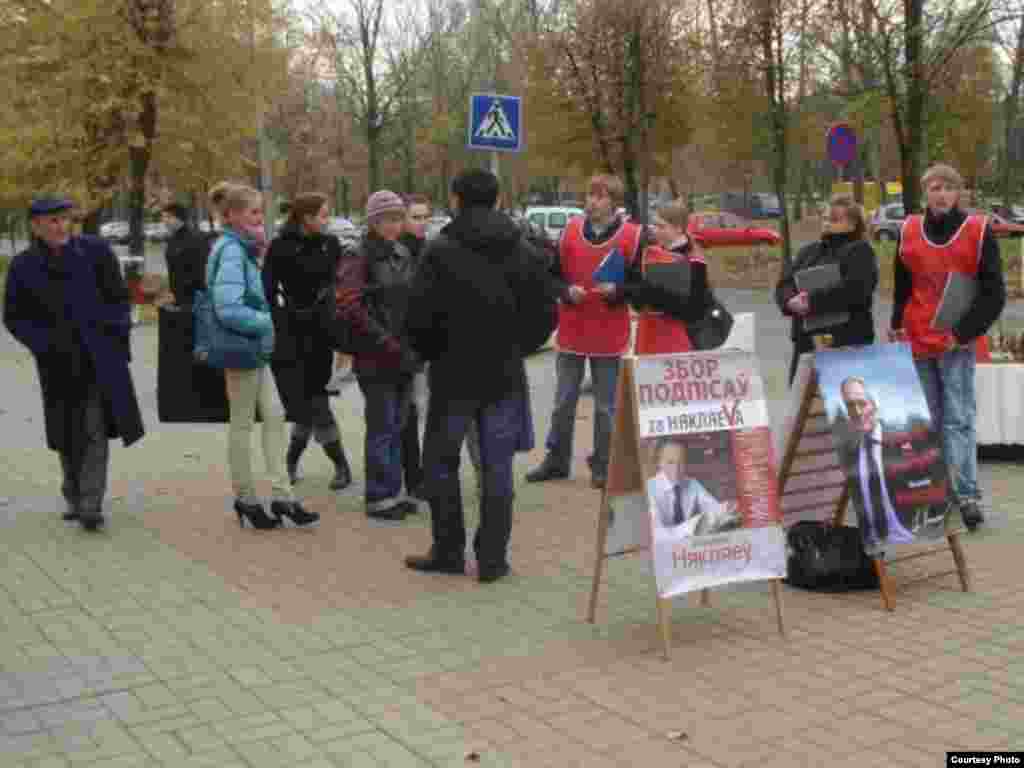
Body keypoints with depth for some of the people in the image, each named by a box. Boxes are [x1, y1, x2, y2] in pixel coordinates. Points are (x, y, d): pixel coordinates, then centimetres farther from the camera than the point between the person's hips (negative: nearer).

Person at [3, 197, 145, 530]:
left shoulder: (95, 251, -5)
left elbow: (119, 299, 1)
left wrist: (116, 337, -6)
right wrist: (46, 345, -10)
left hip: (99, 360, -2)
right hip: (59, 365, 2)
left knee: (96, 431, -8)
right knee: (67, 434, 12)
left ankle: (90, 506, -7)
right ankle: (73, 497, 31)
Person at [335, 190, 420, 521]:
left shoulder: (403, 254, 12)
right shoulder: (358, 258, -9)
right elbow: (349, 308, -17)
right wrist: (387, 343, -18)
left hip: (405, 355, 7)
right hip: (375, 358, -7)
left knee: (397, 427, 13)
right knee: (381, 429, -2)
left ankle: (394, 491, 23)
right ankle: (378, 498, 7)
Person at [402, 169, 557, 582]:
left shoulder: (441, 250, -12)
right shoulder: (523, 252, 2)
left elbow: (420, 317, -14)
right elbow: (545, 315, 3)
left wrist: (431, 352, 4)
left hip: (453, 375, -3)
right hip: (505, 376, 3)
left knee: (440, 461, 13)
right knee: (497, 467, 8)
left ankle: (448, 551, 18)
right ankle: (492, 558, 11)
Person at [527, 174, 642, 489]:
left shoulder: (632, 235, -6)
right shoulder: (571, 229, 2)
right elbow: (555, 274, 8)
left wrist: (616, 291, -21)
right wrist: (567, 291, -12)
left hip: (610, 334, -3)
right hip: (571, 330, 3)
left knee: (606, 405, 6)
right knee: (563, 401, 12)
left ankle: (603, 465, 18)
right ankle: (556, 459, 25)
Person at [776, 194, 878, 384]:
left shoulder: (860, 251, 0)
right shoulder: (808, 251, 20)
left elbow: (855, 290, -17)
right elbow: (784, 284, 9)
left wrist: (812, 302, -19)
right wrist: (792, 301, -14)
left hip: (848, 344, -6)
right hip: (807, 343, 6)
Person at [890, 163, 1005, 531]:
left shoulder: (978, 231, -4)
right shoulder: (908, 231, 6)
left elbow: (994, 293, -5)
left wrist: (964, 331, -11)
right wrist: (898, 324, 10)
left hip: (956, 343, -4)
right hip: (916, 342, 4)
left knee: (959, 419, -6)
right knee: (926, 419, 10)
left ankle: (967, 494, -5)